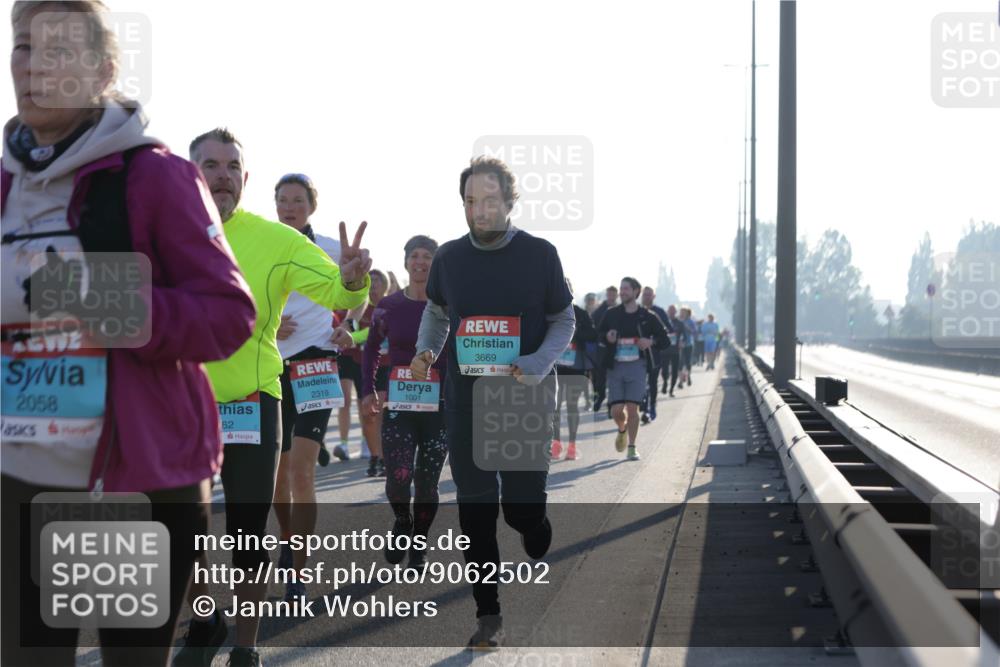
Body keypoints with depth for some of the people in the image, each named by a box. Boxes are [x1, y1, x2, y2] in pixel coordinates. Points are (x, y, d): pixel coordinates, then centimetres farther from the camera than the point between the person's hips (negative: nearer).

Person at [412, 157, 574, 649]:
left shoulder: (539, 254, -4)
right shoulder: (449, 257, 4)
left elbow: (564, 321, 2)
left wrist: (537, 365, -15)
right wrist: (426, 350, 0)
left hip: (525, 400, -2)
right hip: (465, 400, 3)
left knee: (523, 507, -3)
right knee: (475, 510, 1)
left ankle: (542, 553, 33)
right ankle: (488, 614, 11)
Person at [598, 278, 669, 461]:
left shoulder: (647, 317, 3)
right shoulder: (612, 314, 7)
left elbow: (664, 340, 8)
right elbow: (598, 334, 17)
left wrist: (651, 342, -13)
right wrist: (607, 337, -5)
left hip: (637, 365, -2)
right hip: (615, 366, 2)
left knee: (632, 408, -9)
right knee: (616, 410, -2)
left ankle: (632, 447, 4)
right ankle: (622, 430, 32)